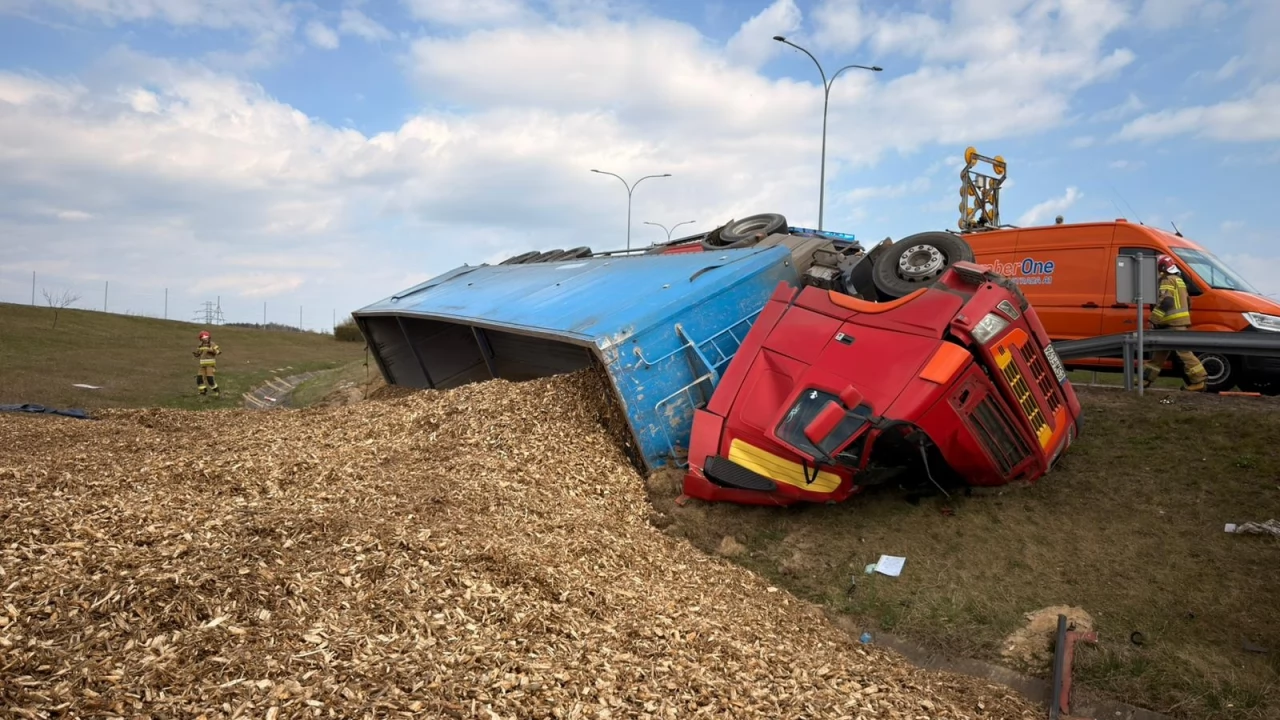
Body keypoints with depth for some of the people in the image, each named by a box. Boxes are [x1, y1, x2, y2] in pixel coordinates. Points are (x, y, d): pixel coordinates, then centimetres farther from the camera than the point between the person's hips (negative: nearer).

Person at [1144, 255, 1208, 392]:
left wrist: (1154, 319, -19)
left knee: (1183, 351, -10)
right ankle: (1147, 379, 17)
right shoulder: (1178, 279, 22)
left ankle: (1198, 381, -9)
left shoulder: (1167, 280, -9)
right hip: (1178, 321, 11)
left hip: (1173, 323, -11)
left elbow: (1165, 302, -21)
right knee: (1160, 351, 13)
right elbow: (1187, 302, 25)